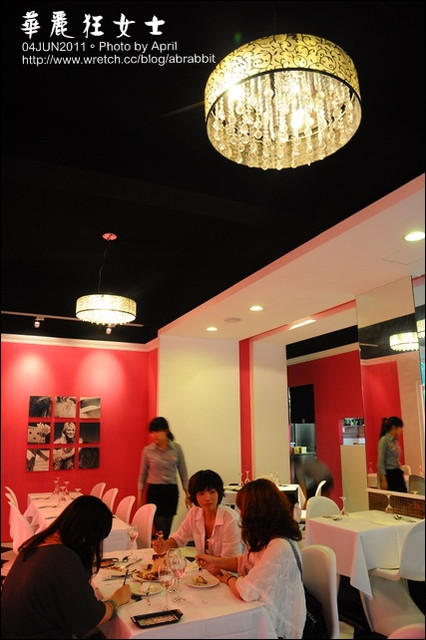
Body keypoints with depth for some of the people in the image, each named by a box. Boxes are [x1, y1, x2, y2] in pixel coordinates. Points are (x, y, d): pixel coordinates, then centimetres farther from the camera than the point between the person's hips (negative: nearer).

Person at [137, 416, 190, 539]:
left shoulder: (177, 448, -1)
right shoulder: (147, 450, -3)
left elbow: (183, 472, 7)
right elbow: (142, 475, 6)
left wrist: (187, 493, 5)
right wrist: (139, 496, 4)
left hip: (171, 491, 2)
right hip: (154, 491, -2)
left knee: (167, 529, 8)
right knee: (162, 531, -7)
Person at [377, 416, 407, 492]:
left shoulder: (395, 441, 11)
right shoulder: (384, 440, -12)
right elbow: (380, 462, -15)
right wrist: (383, 480, -19)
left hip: (398, 474, 8)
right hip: (389, 474, -8)